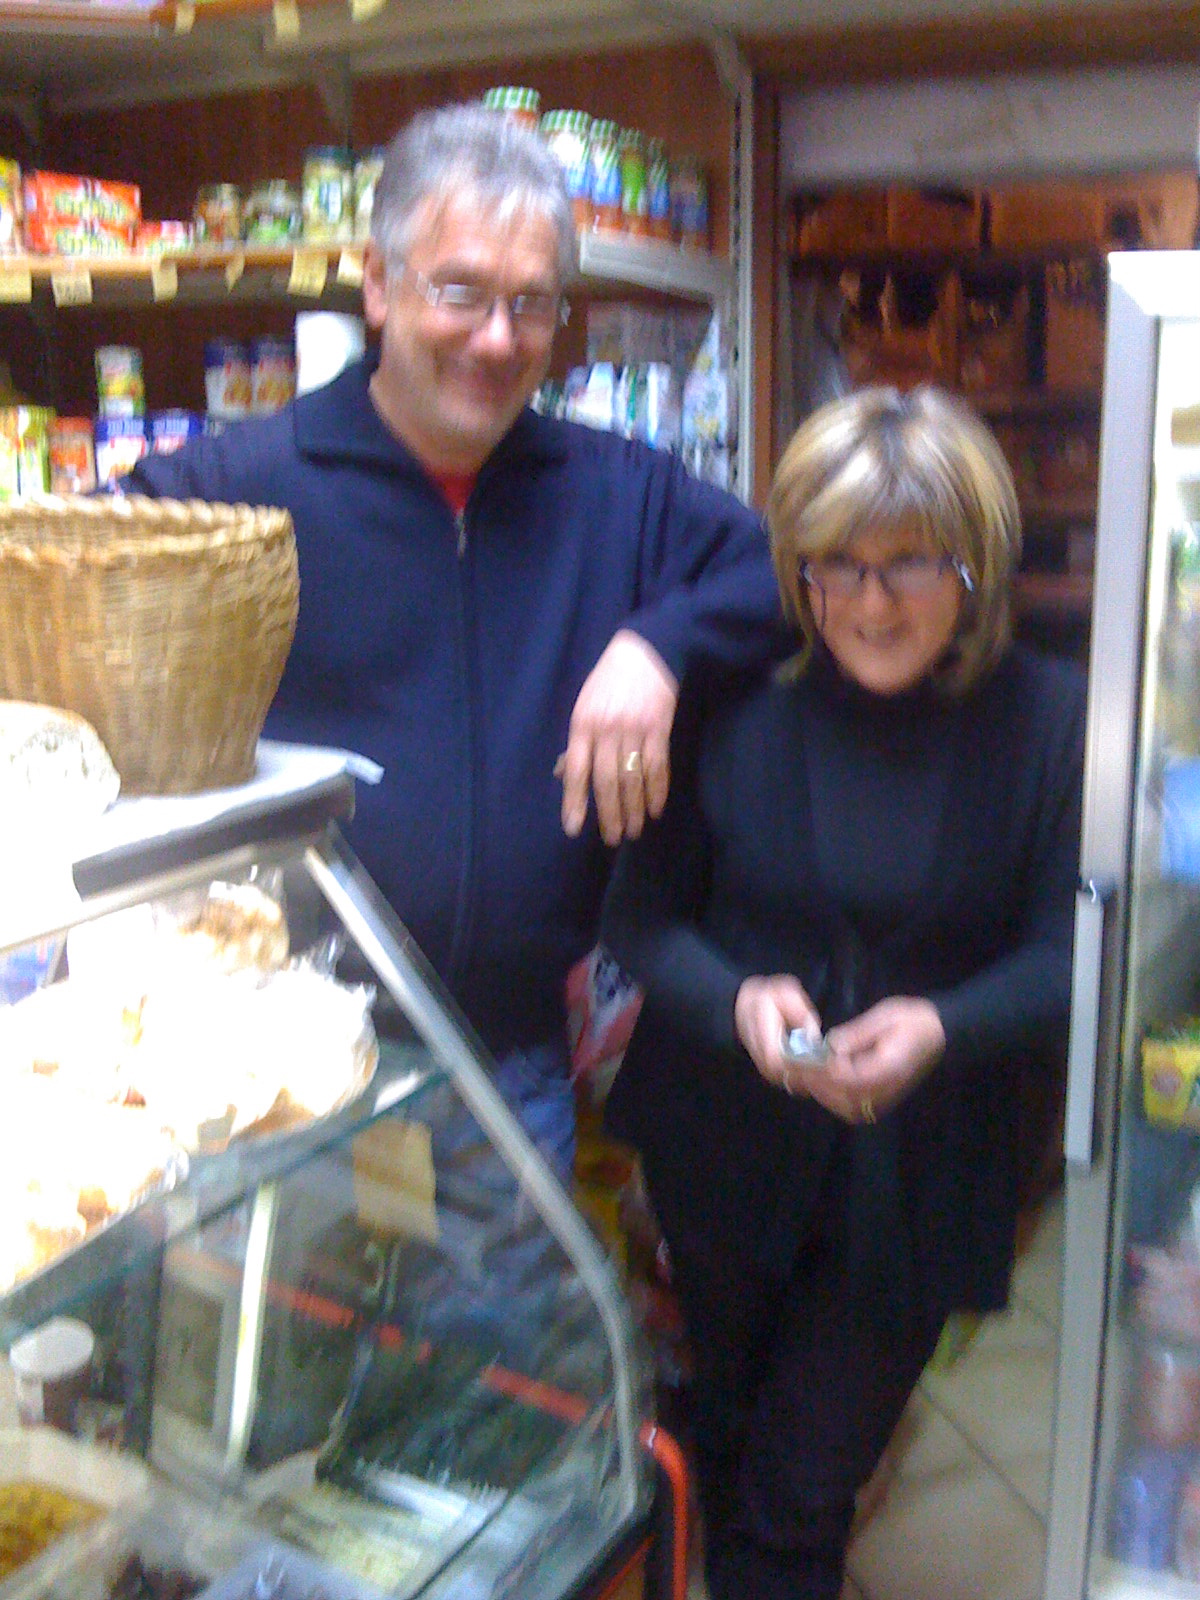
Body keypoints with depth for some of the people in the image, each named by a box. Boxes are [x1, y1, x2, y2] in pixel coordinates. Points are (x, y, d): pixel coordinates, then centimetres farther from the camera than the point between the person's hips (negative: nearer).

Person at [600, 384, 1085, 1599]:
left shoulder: (1049, 718, -10)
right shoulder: (733, 702, -8)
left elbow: (1068, 956, -10)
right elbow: (641, 915, -6)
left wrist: (941, 1027, -29)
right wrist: (737, 1002, -25)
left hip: (917, 1181, -2)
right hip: (728, 1155, 2)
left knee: (794, 1502, 6)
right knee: (722, 1459, 25)